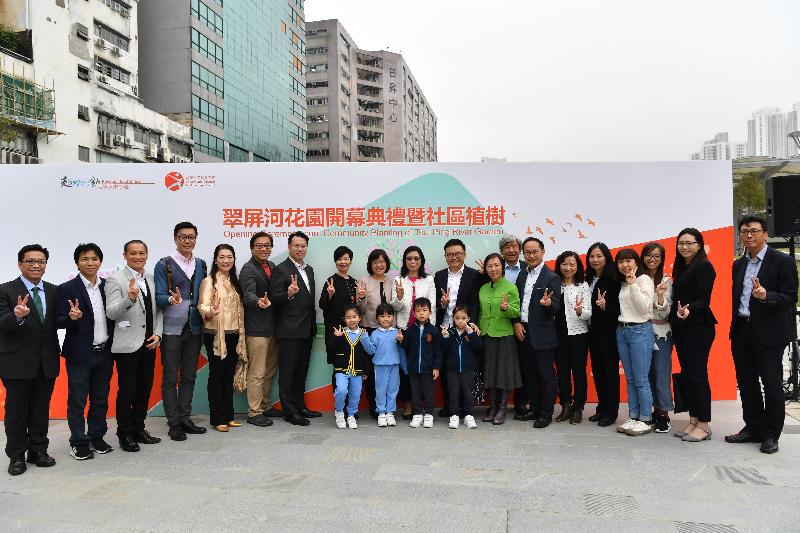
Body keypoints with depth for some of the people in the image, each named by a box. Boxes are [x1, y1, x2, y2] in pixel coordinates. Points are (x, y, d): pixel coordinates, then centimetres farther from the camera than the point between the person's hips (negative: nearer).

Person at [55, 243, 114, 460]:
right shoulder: (67, 289, -7)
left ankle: (97, 437, 28)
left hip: (104, 353, 5)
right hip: (80, 354, -4)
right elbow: (59, 322, -8)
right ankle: (78, 442, 18)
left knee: (101, 399, 14)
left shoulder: (107, 286, 6)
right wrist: (72, 318, -28)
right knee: (77, 400, 5)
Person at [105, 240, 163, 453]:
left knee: (145, 389, 13)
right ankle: (125, 435, 18)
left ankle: (138, 429, 27)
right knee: (127, 392, 3)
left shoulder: (151, 279, 9)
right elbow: (111, 313, -16)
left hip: (149, 345, 6)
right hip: (127, 345, -5)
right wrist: (130, 299, -33)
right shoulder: (115, 280, -8)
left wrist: (158, 334, 0)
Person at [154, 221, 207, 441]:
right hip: (171, 329, -5)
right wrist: (171, 299, -30)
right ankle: (173, 423, 11)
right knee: (170, 378, 3)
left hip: (194, 328, 5)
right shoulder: (164, 265, -4)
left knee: (189, 376, 12)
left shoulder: (201, 265, 11)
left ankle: (185, 418, 23)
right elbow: (159, 297, -9)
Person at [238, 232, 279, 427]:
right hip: (256, 328, -8)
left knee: (270, 370, 18)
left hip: (272, 326, 8)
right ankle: (254, 413, 10)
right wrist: (259, 302, -47)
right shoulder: (248, 269, -12)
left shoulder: (271, 266, 11)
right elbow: (248, 294, -28)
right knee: (257, 373, -2)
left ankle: (266, 406, 32)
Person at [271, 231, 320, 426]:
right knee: (288, 371, 1)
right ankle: (290, 411, 9)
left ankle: (300, 406, 26)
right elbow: (274, 299, -13)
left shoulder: (309, 269, 14)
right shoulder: (281, 270, -9)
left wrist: (313, 324, 16)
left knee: (301, 370, 15)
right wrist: (289, 293, -33)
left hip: (307, 329, 8)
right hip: (289, 330, -7)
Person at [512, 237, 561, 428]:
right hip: (523, 331, 6)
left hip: (542, 334, -6)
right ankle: (534, 408, 28)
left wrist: (548, 303, -34)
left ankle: (546, 414, 13)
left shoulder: (551, 278, -8)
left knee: (546, 374, 3)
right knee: (529, 373, 15)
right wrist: (516, 323, 0)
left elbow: (556, 307, -13)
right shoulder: (522, 274, 11)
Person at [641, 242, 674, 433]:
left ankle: (664, 414, 7)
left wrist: (660, 295, -24)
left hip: (660, 333, -3)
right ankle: (654, 410, 20)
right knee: (647, 373, 8)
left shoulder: (666, 281, -3)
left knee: (661, 374, -3)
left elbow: (665, 313, -8)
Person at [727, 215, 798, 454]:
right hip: (742, 331, 6)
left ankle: (771, 435, 15)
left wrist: (766, 296, -28)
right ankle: (753, 428, 25)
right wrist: (734, 328, 10)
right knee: (746, 383, 12)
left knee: (772, 383, 3)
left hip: (768, 332, -6)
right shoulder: (738, 265, 13)